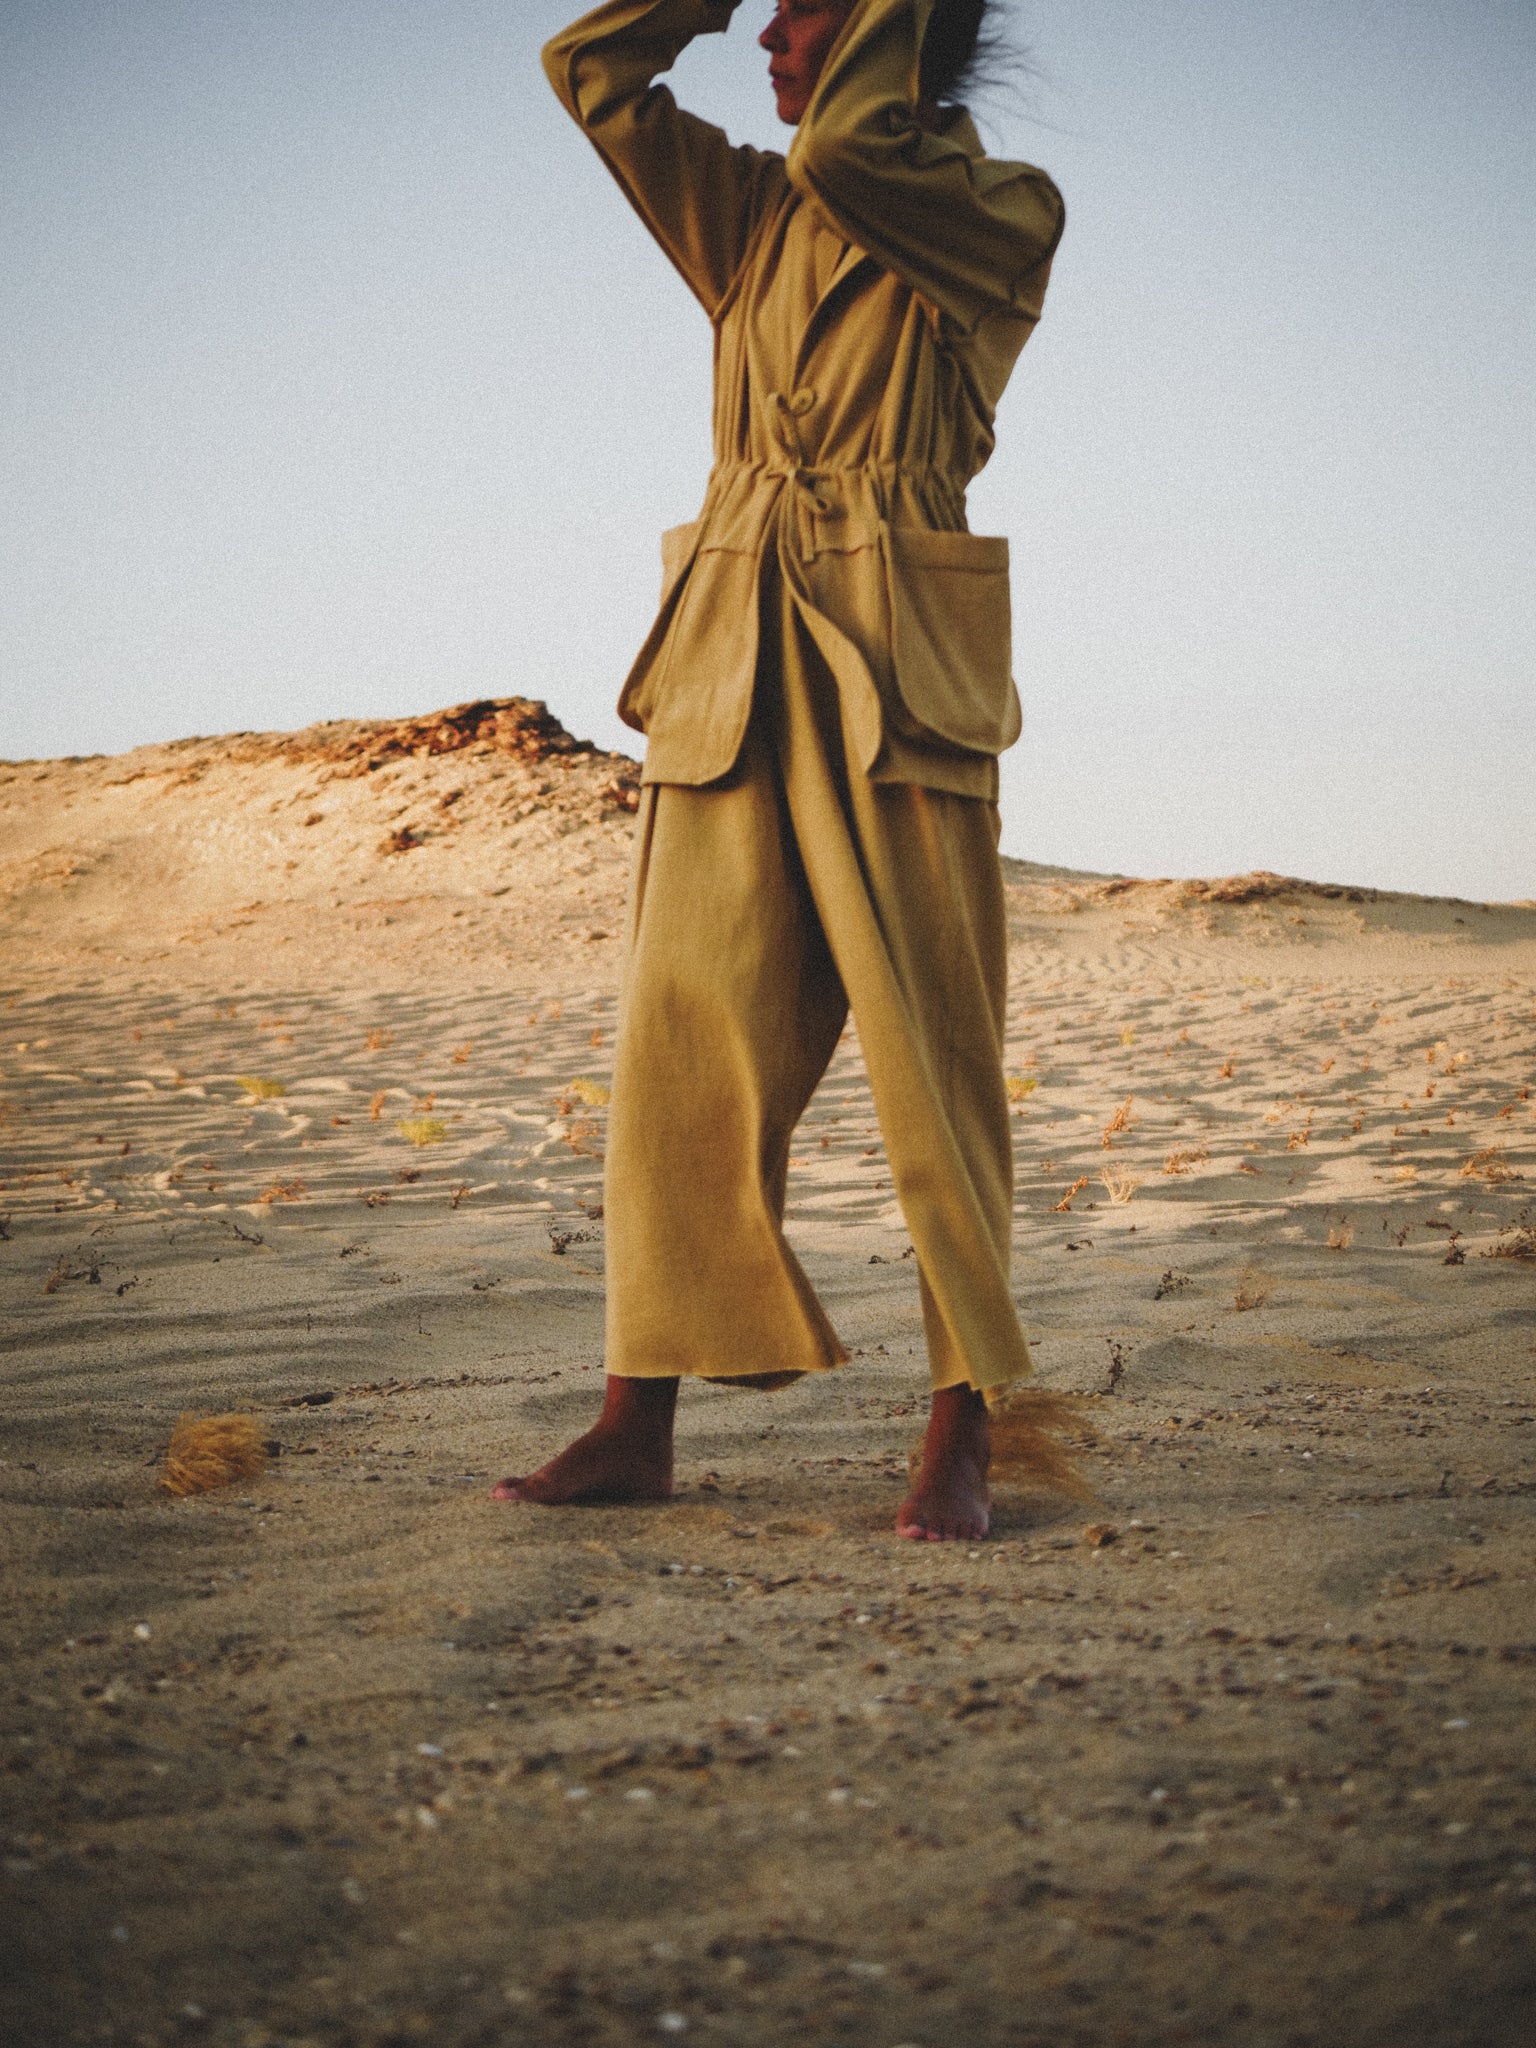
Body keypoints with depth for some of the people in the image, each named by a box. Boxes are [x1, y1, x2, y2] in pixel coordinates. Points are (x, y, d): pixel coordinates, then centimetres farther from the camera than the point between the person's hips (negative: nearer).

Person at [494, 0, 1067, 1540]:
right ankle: (637, 1425, 4)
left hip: (897, 670, -5)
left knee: (929, 1055, -4)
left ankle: (958, 1438, 3)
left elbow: (841, 153, -15)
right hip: (729, 664, 5)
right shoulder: (747, 217, 18)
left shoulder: (1001, 213, 2)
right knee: (686, 1039, 0)